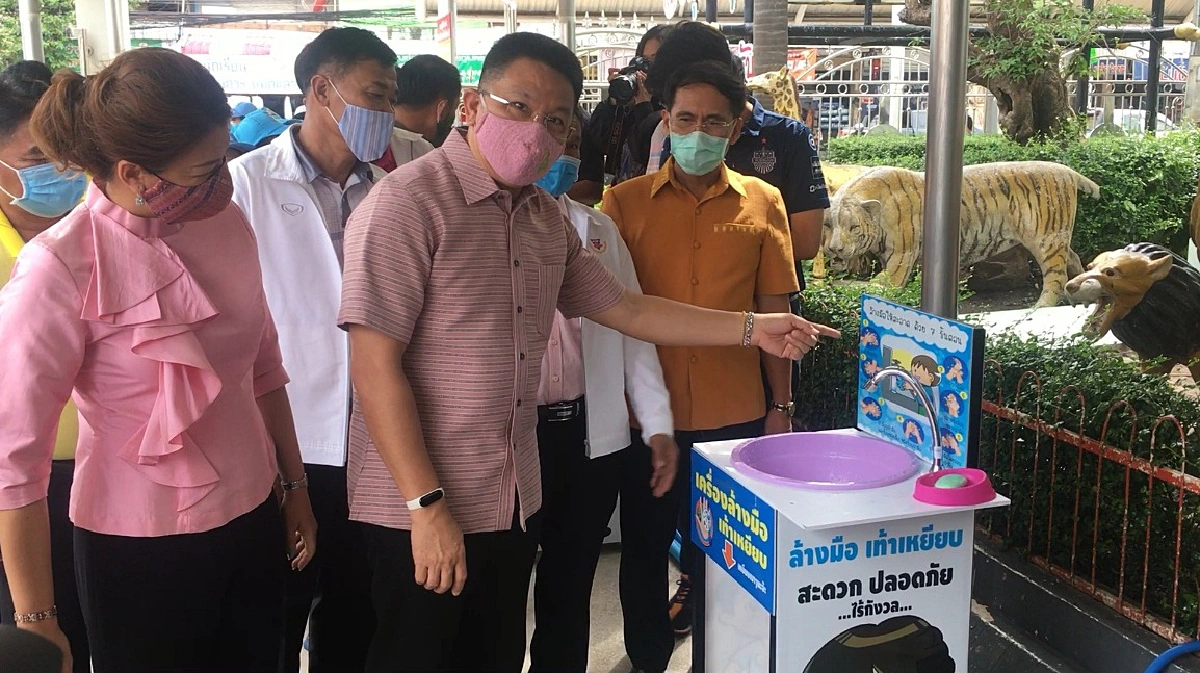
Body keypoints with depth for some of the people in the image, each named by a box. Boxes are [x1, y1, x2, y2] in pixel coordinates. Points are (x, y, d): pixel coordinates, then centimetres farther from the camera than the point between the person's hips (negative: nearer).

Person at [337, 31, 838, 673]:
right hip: (420, 511, -7)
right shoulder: (406, 202, -15)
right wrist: (426, 505, -20)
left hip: (514, 501, 7)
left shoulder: (548, 218, 9)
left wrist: (751, 328, 13)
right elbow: (375, 366, -18)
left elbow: (625, 309, 17)